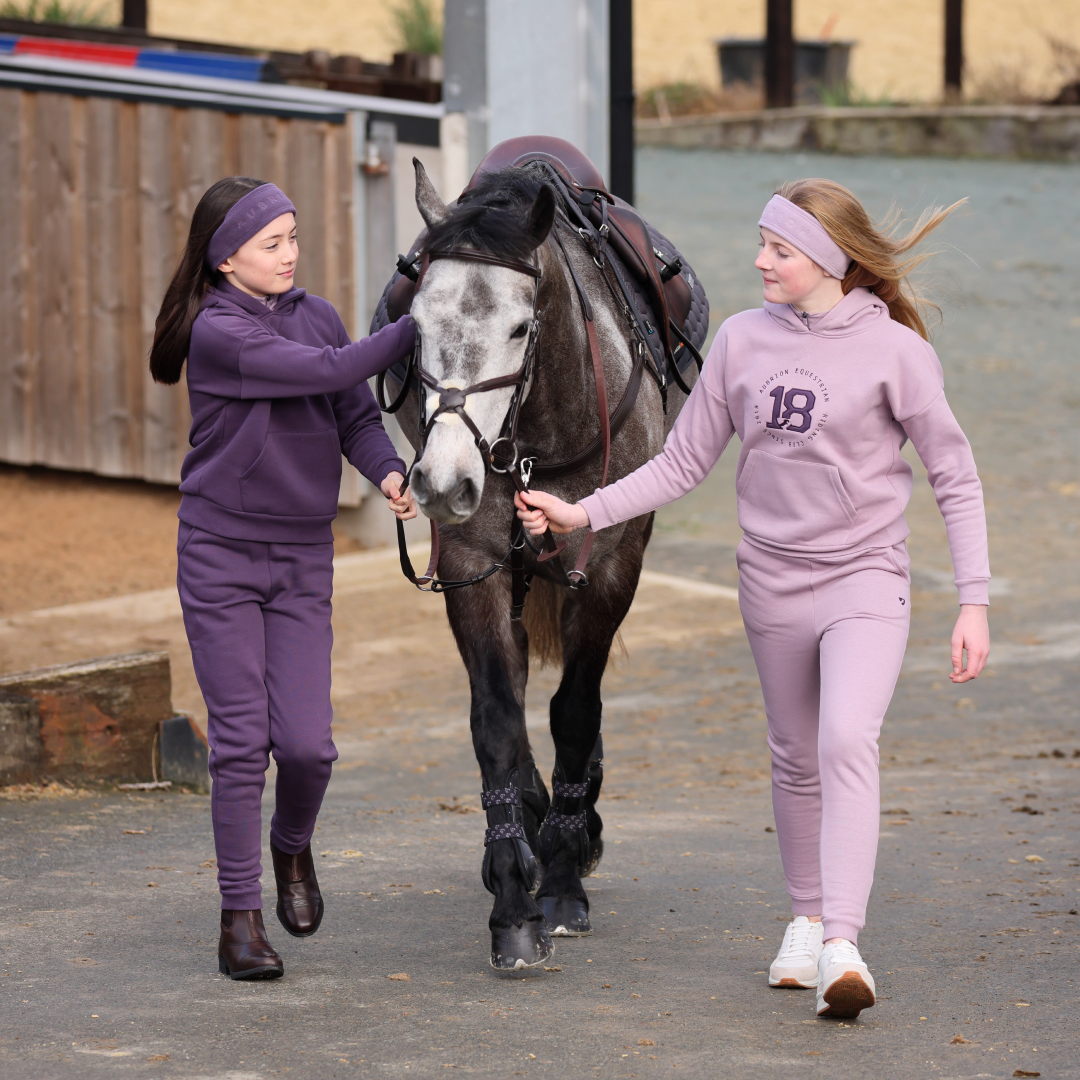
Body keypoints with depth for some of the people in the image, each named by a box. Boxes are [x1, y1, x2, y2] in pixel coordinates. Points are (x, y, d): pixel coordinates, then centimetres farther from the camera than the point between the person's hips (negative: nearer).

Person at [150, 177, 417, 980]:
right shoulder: (218, 333, -14)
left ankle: (293, 845, 28)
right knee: (241, 741, -3)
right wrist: (421, 325, -19)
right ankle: (241, 916, 7)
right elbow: (331, 372, -22)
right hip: (220, 554, -4)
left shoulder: (316, 315, 5)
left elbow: (357, 416, 4)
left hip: (304, 559, 4)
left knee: (307, 743, -4)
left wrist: (388, 471, -17)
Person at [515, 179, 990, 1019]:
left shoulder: (895, 350, -10)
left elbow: (956, 479, -4)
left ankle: (843, 946, -29)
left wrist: (974, 603, -9)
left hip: (866, 579, -4)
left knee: (847, 740, -23)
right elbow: (683, 462, 7)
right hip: (773, 580, 4)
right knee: (797, 759, 15)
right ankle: (807, 919, 34)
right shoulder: (743, 341, 0)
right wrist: (584, 513, -2)